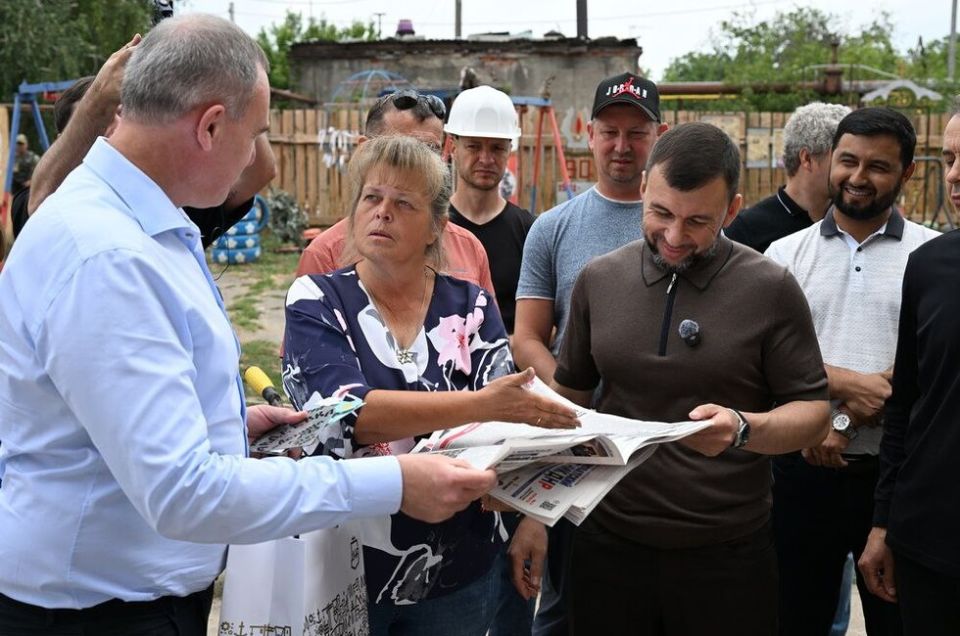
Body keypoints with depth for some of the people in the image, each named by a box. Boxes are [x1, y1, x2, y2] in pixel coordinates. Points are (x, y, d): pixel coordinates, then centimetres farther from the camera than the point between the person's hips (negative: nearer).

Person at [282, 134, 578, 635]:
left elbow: (506, 418, -8)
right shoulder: (317, 299, -7)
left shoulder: (471, 306, 1)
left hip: (458, 572, 3)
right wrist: (478, 404, -31)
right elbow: (346, 414, -23)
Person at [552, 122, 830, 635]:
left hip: (727, 556, -2)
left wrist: (743, 428, -24)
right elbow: (568, 398, 9)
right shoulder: (598, 279, 1)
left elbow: (812, 412, -5)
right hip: (609, 544, 3)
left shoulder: (771, 289, -8)